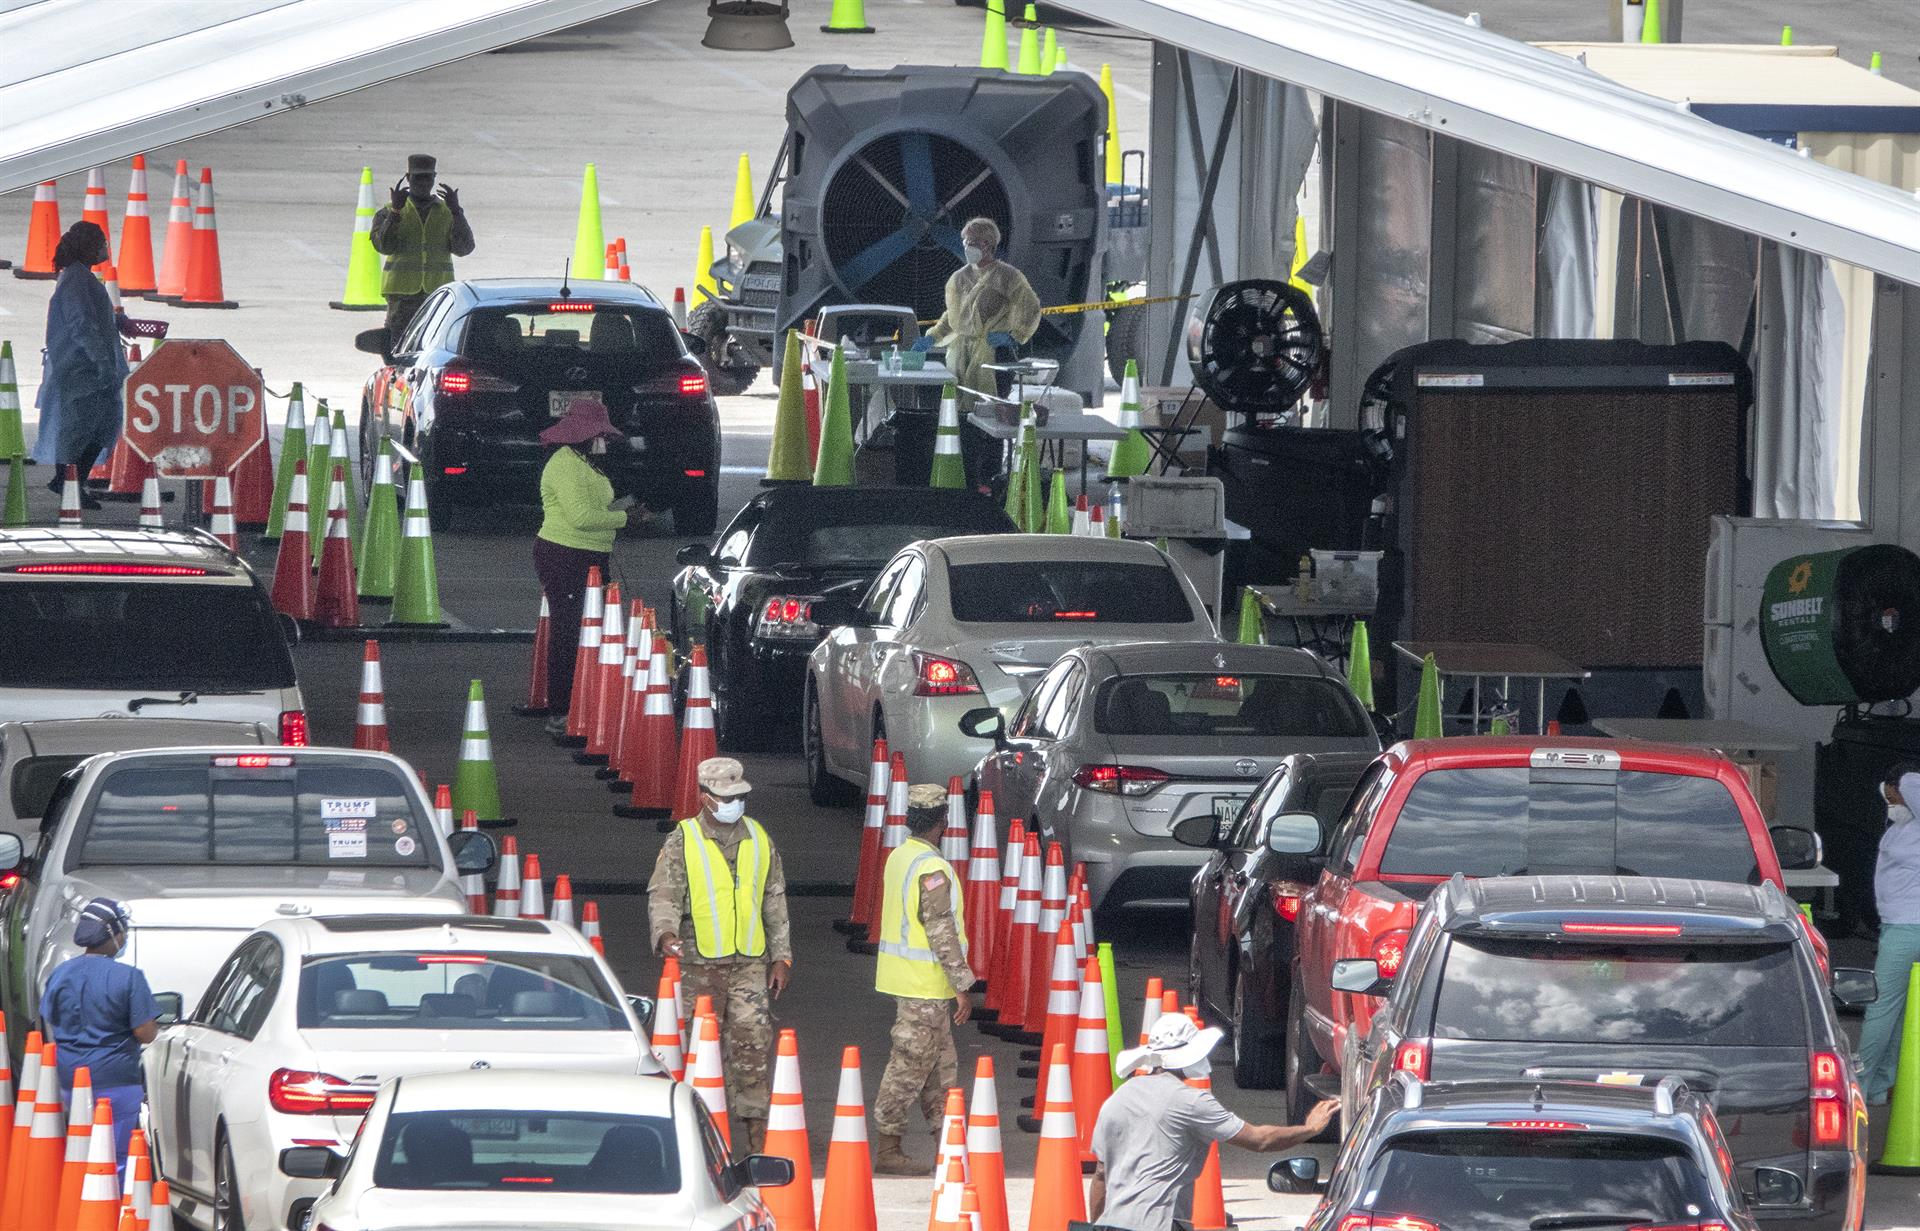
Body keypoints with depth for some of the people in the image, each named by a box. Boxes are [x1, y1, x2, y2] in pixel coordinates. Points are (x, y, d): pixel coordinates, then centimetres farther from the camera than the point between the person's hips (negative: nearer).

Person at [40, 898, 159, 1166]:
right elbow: (145, 1033, -13)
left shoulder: (60, 974, 5)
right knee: (118, 1154, -2)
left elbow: (50, 1027, 13)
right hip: (115, 1081, -6)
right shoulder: (128, 977, -13)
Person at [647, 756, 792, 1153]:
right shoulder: (682, 842, 0)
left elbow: (775, 902, 17)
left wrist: (781, 957, 13)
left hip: (751, 962, 2)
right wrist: (666, 933, -27)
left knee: (754, 1041, -8)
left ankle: (757, 1126, -6)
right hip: (699, 963, -2)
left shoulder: (759, 840, 11)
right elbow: (663, 894, -7)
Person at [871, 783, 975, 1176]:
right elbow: (941, 933, -21)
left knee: (941, 1066, 15)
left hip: (903, 977, 9)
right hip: (925, 986, -9)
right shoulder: (932, 870, -20)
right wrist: (963, 986, -16)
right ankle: (887, 1150, -1)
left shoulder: (899, 857, 10)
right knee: (910, 1066, -4)